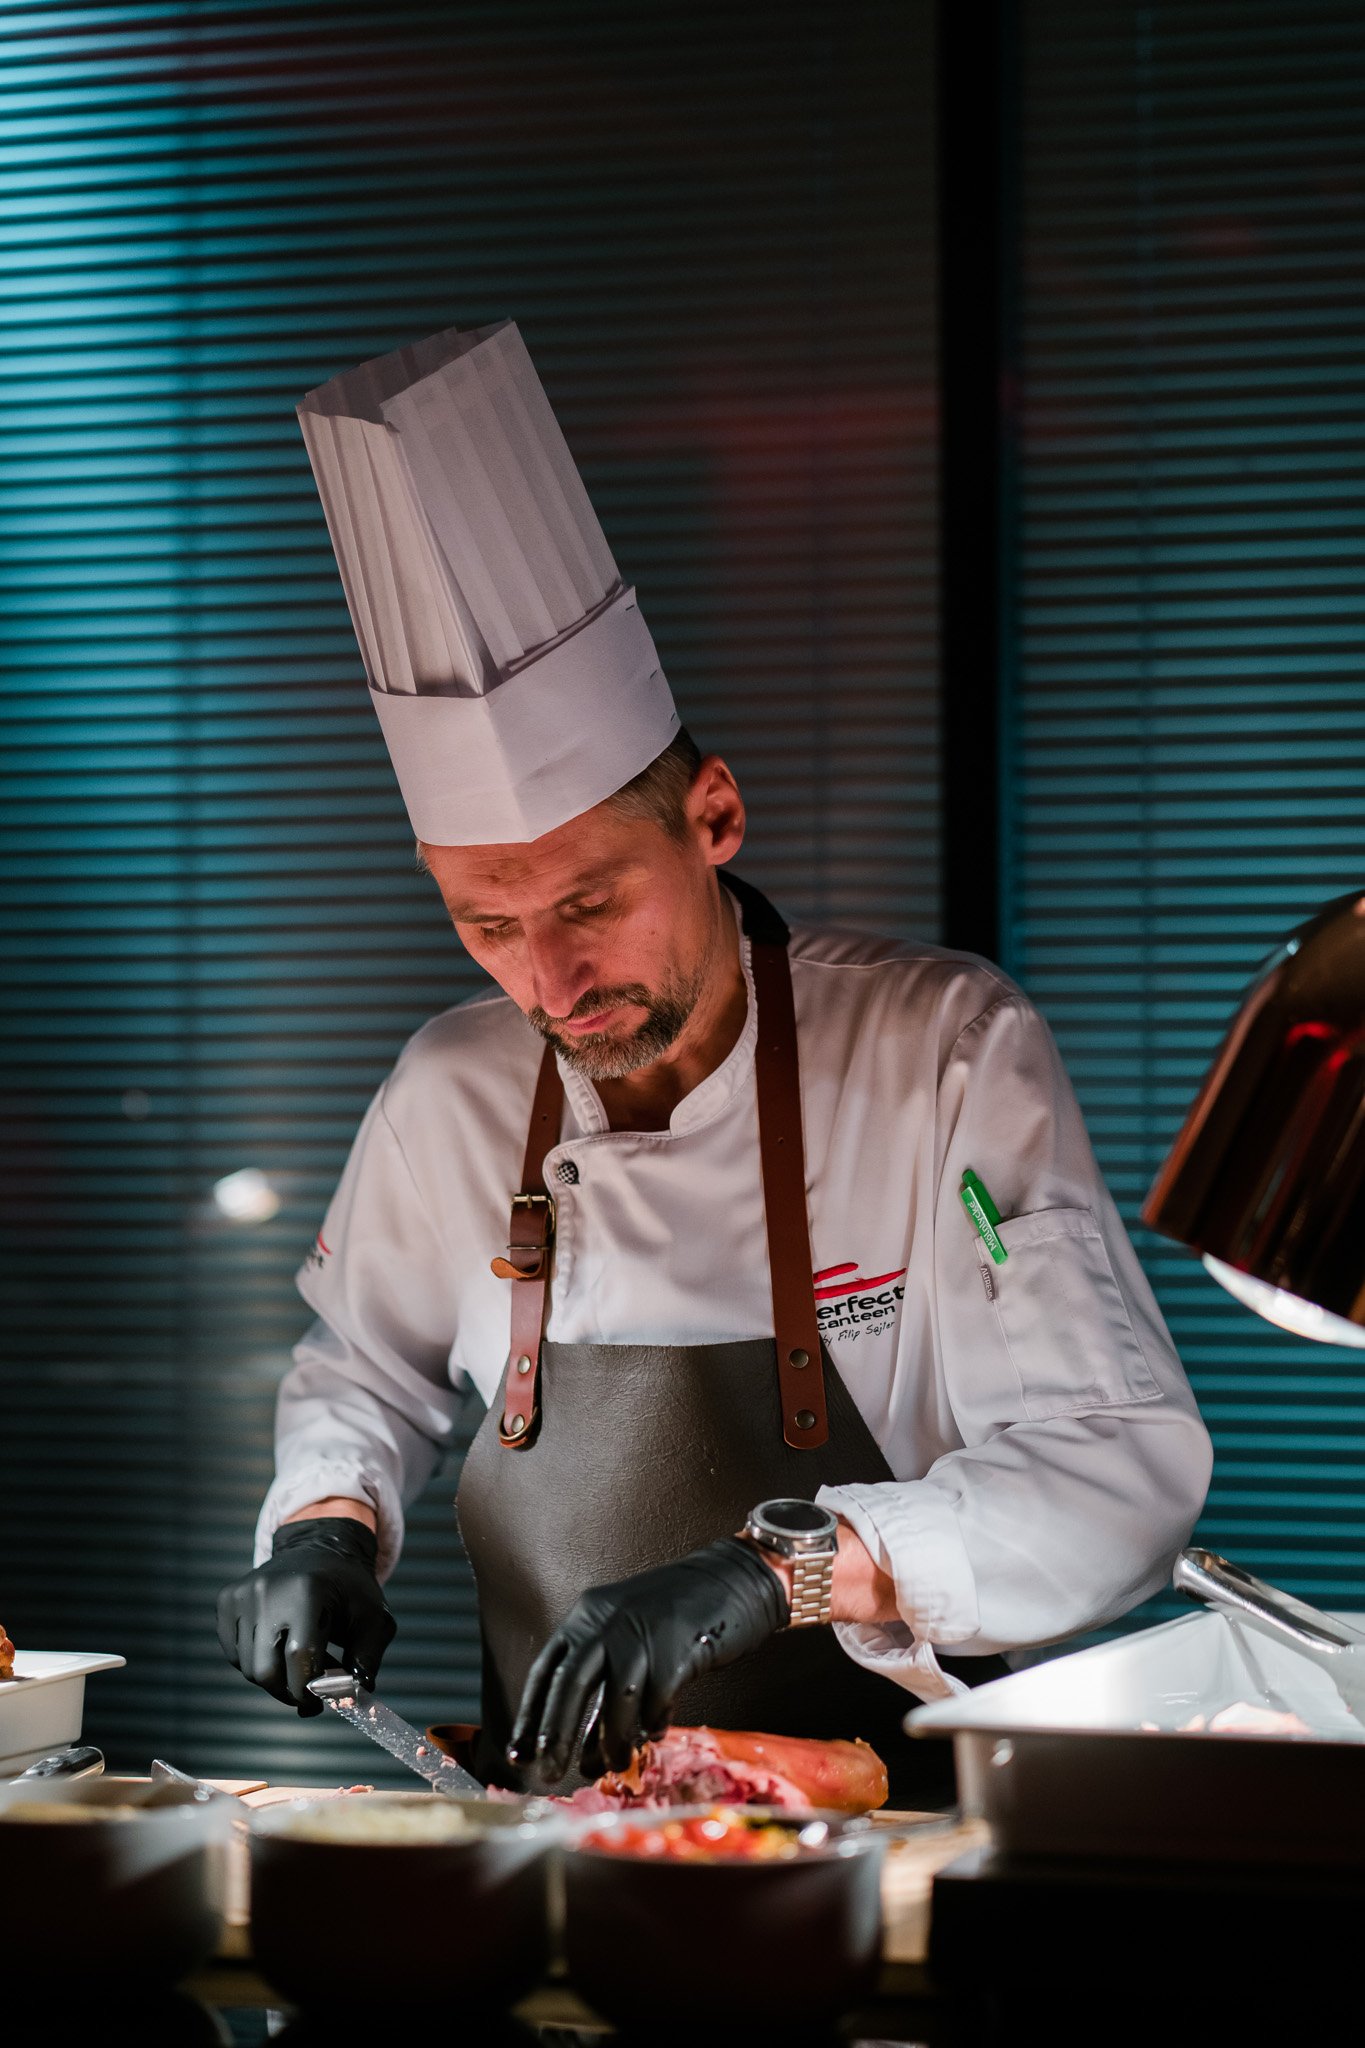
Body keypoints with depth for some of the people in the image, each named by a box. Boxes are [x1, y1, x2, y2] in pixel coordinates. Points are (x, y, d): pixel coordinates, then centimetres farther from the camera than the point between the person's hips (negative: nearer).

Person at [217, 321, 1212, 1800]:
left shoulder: (947, 1053, -8)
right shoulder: (451, 1096, 5)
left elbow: (1124, 1471, -13)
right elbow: (365, 1370, 24)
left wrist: (777, 1571, -25)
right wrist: (329, 1520, 3)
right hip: (546, 1830, 4)